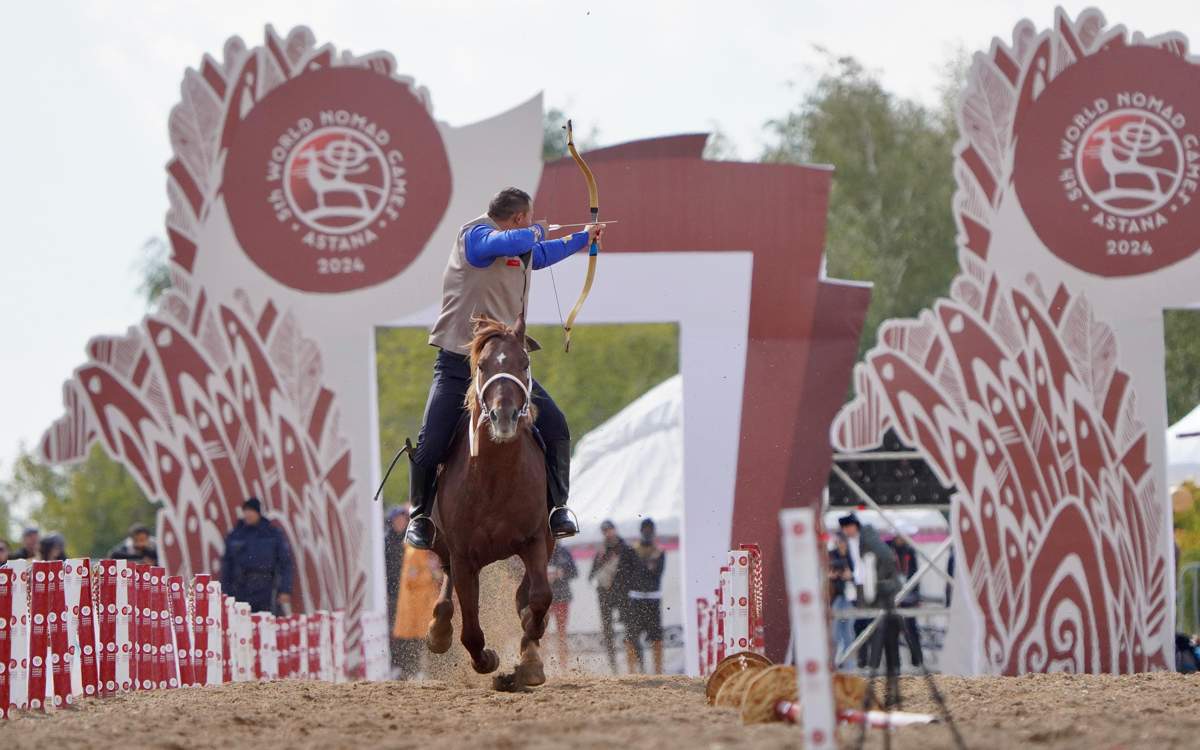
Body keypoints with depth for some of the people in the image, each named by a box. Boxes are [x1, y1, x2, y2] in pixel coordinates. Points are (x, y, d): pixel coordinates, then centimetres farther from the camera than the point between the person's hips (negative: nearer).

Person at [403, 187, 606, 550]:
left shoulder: (524, 249, 17)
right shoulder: (475, 235, -10)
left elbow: (542, 255, 41)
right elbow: (510, 242, -31)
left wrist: (582, 238, 53)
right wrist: (535, 232, -9)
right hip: (459, 363, -7)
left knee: (556, 429, -6)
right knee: (430, 445, -13)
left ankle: (557, 507, 11)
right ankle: (420, 514, 12)